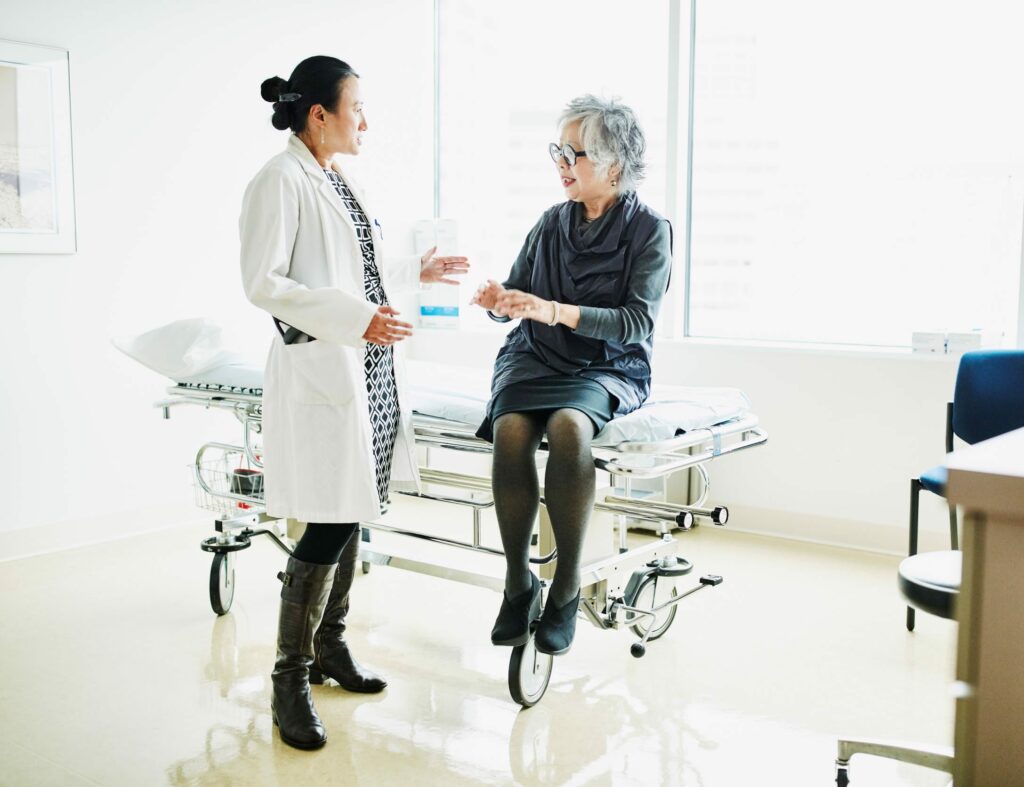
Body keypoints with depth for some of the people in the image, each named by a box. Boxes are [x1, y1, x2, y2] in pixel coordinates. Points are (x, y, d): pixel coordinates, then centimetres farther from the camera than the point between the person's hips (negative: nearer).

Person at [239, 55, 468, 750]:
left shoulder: (340, 180, 15)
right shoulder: (282, 181, -11)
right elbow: (263, 282, -17)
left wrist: (418, 270, 22)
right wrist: (353, 318, -23)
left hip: (370, 367, 9)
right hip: (322, 368, -9)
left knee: (352, 514, 13)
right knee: (331, 523, -8)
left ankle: (330, 646, 28)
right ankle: (291, 680, 6)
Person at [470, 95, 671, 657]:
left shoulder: (649, 230, -3)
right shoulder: (552, 223, 9)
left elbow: (638, 321, -13)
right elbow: (516, 298, 14)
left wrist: (557, 311, -24)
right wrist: (499, 300, -11)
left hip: (606, 369, -3)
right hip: (534, 359, 3)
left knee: (569, 426, -37)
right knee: (511, 430, -30)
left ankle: (567, 589, -22)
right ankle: (518, 584, -15)